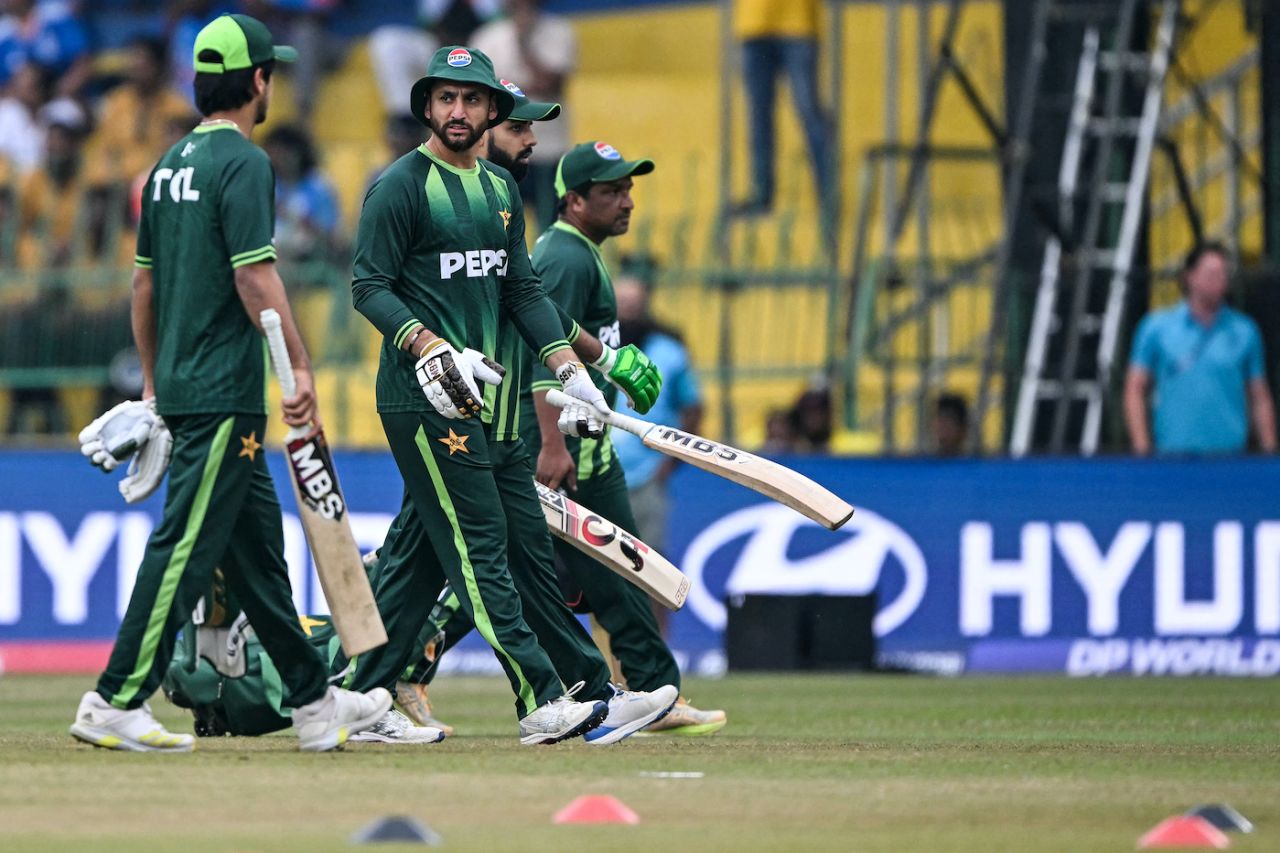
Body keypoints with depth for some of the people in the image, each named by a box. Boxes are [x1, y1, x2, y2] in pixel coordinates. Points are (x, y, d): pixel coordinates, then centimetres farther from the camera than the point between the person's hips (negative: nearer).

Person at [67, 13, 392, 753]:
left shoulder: (171, 165, 14)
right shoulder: (243, 163, -12)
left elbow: (144, 282, 18)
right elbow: (255, 276, -19)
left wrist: (152, 380, 23)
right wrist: (301, 366, -18)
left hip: (181, 386, 10)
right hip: (225, 392, -10)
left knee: (258, 546, 14)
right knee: (187, 546, -9)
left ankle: (314, 702, 20)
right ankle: (116, 703, -11)